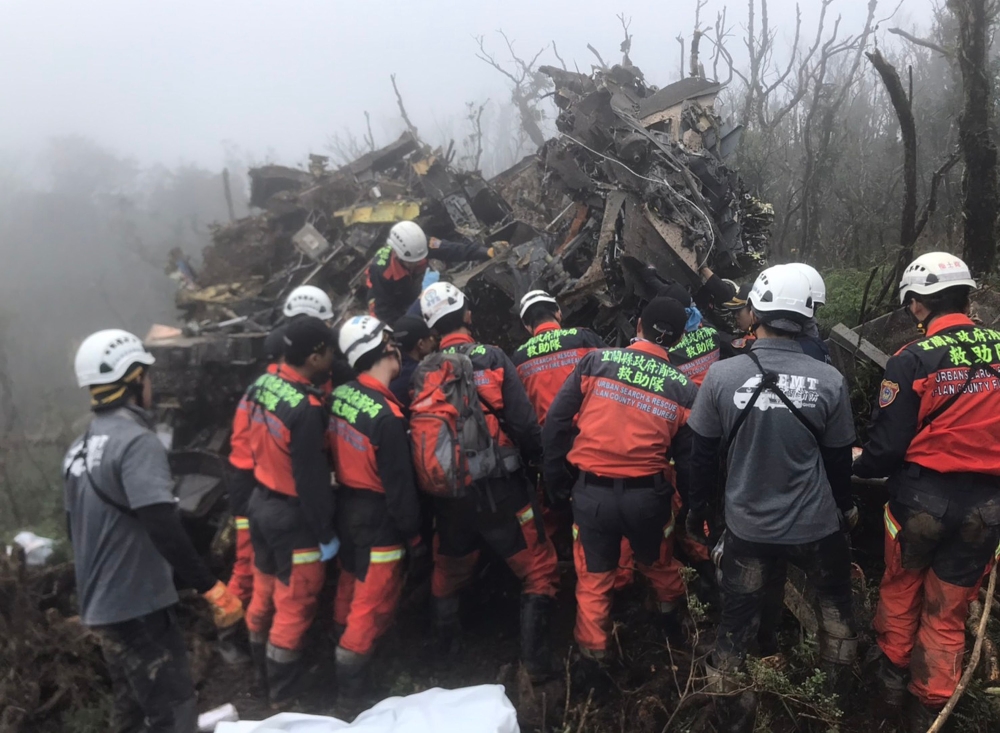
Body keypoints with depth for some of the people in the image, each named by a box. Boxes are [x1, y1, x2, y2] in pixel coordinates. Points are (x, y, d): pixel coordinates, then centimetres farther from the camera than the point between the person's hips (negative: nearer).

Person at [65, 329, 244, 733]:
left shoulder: (80, 446, 9)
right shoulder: (137, 441, -20)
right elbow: (163, 529, -30)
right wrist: (213, 589, -27)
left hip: (99, 605, 9)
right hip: (137, 606, -9)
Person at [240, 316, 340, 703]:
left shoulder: (261, 384, -3)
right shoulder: (307, 408, -28)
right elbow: (311, 479, -22)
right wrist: (325, 532, -13)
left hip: (260, 503, 8)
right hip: (292, 516, -8)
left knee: (264, 594, 23)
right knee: (294, 608, 8)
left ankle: (263, 674, 42)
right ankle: (285, 696, 24)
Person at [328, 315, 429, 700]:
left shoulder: (339, 396, -5)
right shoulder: (387, 416, -27)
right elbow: (400, 487, -21)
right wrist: (415, 540, -12)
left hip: (346, 508, 8)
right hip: (379, 522, -8)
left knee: (350, 588, 25)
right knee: (374, 606, 7)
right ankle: (349, 689, 20)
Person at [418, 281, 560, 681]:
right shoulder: (492, 358, -9)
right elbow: (524, 422, -13)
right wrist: (543, 463, 4)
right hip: (499, 489, -4)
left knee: (449, 573, 23)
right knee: (538, 570, 12)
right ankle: (535, 658, 11)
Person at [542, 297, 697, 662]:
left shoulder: (597, 361, -6)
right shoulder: (684, 388, -3)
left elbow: (556, 422, -6)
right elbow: (688, 456, 2)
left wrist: (557, 478, 5)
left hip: (591, 490, -1)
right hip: (647, 493, 2)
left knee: (594, 575, 16)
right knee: (658, 563, 29)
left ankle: (592, 650, 26)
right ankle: (672, 611, 53)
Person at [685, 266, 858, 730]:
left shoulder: (721, 375, -16)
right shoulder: (829, 380, -15)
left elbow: (703, 455, -6)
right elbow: (838, 459, -2)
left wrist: (698, 509, 11)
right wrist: (846, 505, 18)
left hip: (748, 527, 0)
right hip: (817, 525, 1)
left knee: (737, 622, 14)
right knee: (835, 609, 27)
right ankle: (838, 693, 47)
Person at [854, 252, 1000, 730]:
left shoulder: (912, 360, -16)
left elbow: (889, 444, -15)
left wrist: (858, 470, 5)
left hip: (922, 495, -3)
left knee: (901, 587, 22)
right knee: (948, 611, 16)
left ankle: (892, 671, 39)